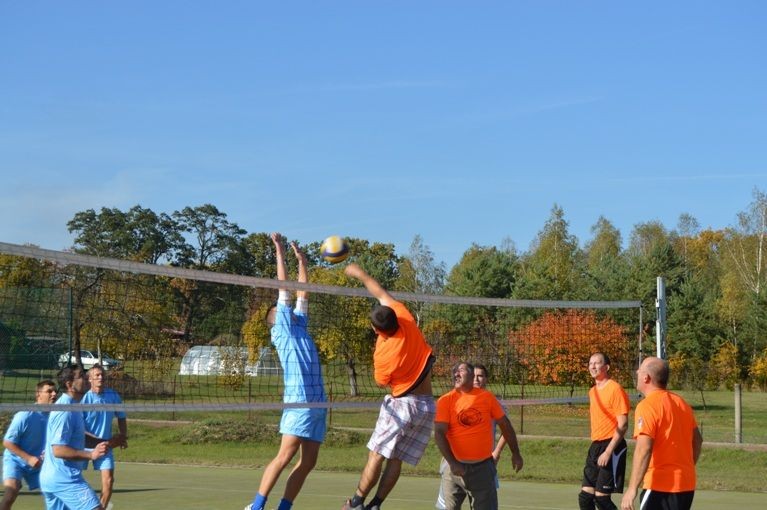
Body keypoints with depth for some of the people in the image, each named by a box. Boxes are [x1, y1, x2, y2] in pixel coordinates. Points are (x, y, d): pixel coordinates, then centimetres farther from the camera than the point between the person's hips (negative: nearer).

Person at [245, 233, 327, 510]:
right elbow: (284, 290, 3)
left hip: (317, 402, 7)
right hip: (300, 400, -7)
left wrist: (302, 261, 28)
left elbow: (301, 294, 28)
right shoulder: (282, 330, 5)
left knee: (308, 462, 2)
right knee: (286, 455, -14)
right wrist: (280, 252, 6)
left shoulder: (299, 327, 22)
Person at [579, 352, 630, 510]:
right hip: (595, 447, 9)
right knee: (585, 497, 5)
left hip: (611, 447, -9)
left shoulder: (615, 390, -11)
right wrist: (595, 447, 20)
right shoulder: (592, 391, 15)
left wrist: (608, 452, -21)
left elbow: (623, 425, -16)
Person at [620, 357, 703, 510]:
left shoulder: (647, 406, -13)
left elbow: (644, 448, -22)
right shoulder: (681, 403, 11)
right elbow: (697, 440, 20)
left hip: (661, 486, -8)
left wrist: (632, 489, -23)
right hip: (687, 485, 9)